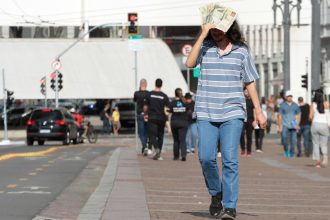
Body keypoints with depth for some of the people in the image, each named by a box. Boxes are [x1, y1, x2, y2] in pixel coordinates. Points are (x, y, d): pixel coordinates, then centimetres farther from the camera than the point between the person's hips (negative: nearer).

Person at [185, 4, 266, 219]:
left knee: (230, 159, -9)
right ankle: (216, 193, 21)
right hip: (206, 113, 1)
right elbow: (190, 63, -15)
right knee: (206, 157, -6)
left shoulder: (241, 51, 5)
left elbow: (250, 82, 12)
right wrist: (202, 35, -16)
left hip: (233, 113, -1)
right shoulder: (204, 47, 4)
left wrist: (259, 111, 11)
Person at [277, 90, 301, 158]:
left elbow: (298, 116, 12)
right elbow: (280, 116, 3)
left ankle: (292, 152, 13)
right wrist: (280, 126, -2)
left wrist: (297, 125, 2)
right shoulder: (282, 105, 3)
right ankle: (286, 150, -2)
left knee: (293, 139, -2)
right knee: (284, 137, -22)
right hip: (285, 125, -2)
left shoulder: (295, 105, 8)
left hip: (293, 125, 2)